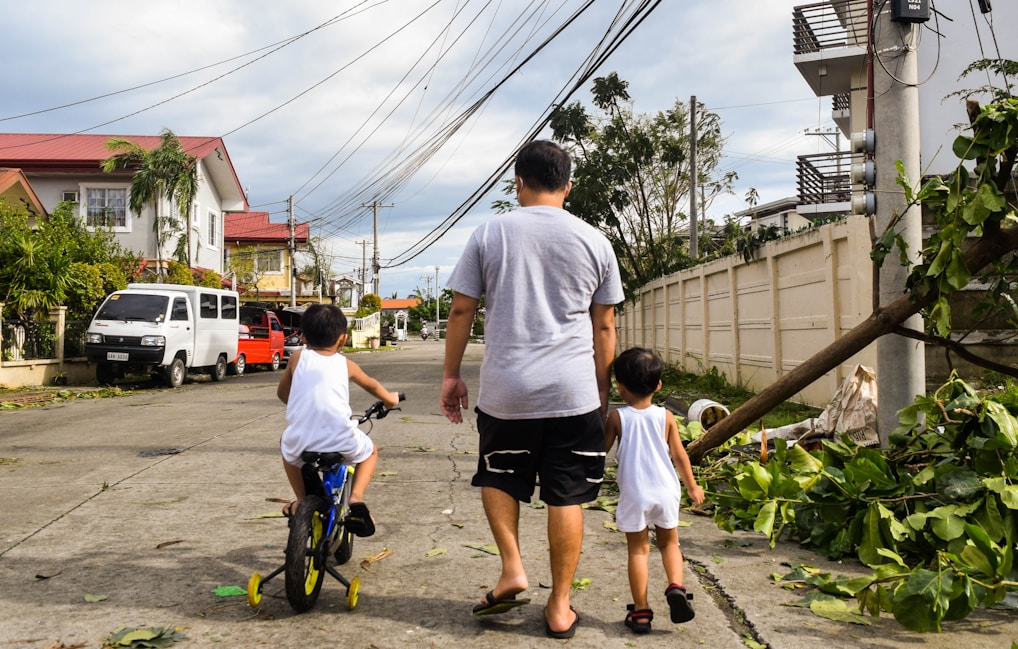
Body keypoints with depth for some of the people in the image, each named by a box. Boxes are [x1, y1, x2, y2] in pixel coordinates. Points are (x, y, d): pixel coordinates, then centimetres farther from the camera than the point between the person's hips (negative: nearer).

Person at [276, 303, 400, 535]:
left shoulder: (298, 358, 13)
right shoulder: (346, 364, 15)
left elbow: (282, 392, 26)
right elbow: (372, 386, 34)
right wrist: (390, 399, 55)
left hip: (301, 442, 1)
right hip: (341, 442, -1)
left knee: (287, 447, 36)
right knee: (369, 452, 30)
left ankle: (301, 501, 32)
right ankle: (356, 497, 8)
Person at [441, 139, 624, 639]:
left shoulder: (490, 233, 1)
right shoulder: (594, 242, 4)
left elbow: (461, 310, 1)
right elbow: (604, 328, 7)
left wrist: (451, 375, 10)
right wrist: (602, 392, 17)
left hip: (505, 391, 0)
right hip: (573, 392, 1)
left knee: (497, 477, 22)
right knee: (565, 497, 7)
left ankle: (512, 567, 9)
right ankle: (559, 606, 15)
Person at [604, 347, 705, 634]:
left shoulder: (617, 417, -7)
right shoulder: (665, 417, -2)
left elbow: (602, 450, 0)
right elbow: (679, 455, 3)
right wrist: (692, 486, 16)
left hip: (634, 494, -1)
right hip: (665, 491, 2)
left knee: (638, 549, 9)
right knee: (669, 543, 19)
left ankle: (641, 611, 8)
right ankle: (676, 586, -4)